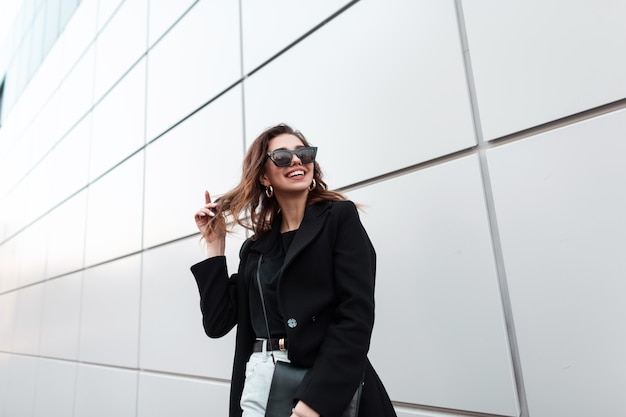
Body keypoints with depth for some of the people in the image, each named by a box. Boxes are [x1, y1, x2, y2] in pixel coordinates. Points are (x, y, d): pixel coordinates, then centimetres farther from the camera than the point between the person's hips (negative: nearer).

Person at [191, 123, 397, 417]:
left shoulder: (340, 217, -3)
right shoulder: (255, 247, 10)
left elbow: (356, 315, -13)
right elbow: (218, 322, 6)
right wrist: (215, 244, 5)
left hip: (329, 391, -4)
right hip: (258, 384, 5)